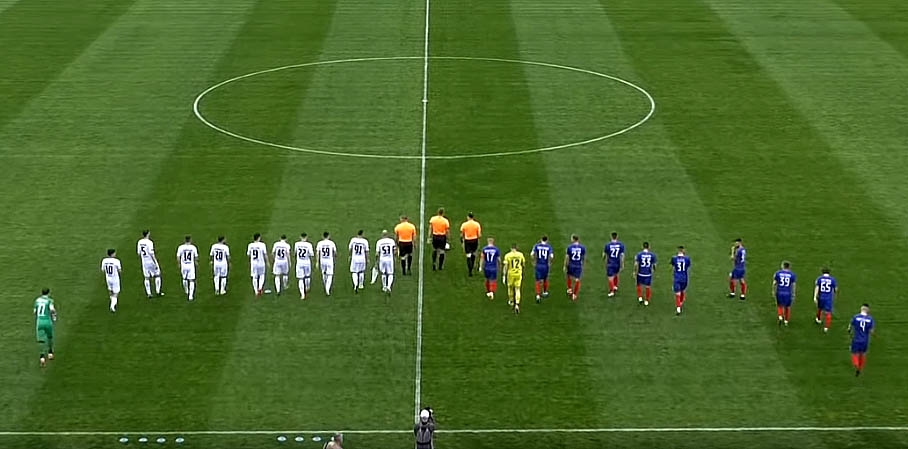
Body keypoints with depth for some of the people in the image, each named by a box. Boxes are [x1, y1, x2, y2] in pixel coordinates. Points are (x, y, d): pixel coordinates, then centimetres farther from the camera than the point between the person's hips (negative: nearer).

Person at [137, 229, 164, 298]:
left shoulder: (139, 242, 1)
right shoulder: (149, 242, -18)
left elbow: (139, 253, 8)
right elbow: (152, 254, -19)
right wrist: (156, 263, -14)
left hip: (144, 262, 5)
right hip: (151, 261, -5)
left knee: (147, 278, 10)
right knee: (157, 276, 11)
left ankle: (148, 293, 9)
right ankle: (158, 292, 11)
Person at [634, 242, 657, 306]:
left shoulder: (639, 254, -10)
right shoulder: (652, 255, -6)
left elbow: (636, 264, -11)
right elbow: (654, 265, 2)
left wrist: (635, 272, 0)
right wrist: (654, 269, 23)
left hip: (640, 273, -1)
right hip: (648, 274, 1)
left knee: (639, 285, 22)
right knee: (648, 287, 13)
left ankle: (640, 297, 12)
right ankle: (646, 301, 19)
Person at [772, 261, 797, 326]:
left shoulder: (777, 273, -2)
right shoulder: (792, 275, -3)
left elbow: (774, 283, 0)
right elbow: (793, 285, -2)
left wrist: (773, 291, 12)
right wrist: (793, 295, 6)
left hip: (779, 293, 0)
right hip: (788, 294, 0)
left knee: (780, 305, 20)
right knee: (788, 307, 18)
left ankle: (780, 317, 0)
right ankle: (786, 321, 23)